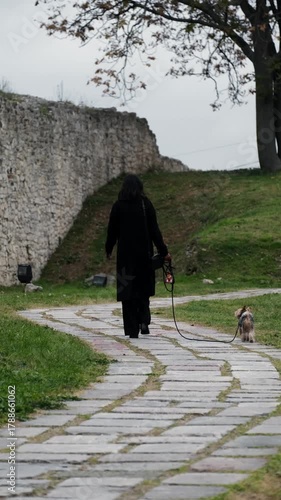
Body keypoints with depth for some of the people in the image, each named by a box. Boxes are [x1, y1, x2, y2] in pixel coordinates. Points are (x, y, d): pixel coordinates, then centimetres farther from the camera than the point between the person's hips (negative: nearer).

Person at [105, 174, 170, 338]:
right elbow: (154, 230, -5)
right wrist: (163, 251, 0)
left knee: (128, 291, 4)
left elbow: (112, 231, 3)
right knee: (144, 289, 17)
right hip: (144, 253, 0)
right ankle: (144, 322, -1)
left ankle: (132, 329, 0)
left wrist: (109, 250, 19)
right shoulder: (146, 204, -4)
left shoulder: (118, 206, -3)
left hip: (125, 254, 0)